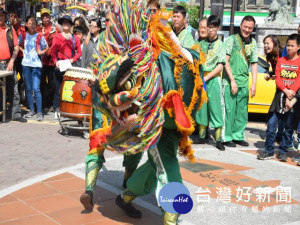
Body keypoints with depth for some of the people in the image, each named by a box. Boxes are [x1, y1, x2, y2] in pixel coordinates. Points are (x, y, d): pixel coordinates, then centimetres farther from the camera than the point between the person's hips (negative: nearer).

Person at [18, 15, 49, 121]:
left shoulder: (40, 36, -2)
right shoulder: (23, 36, 5)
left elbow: (46, 47, 7)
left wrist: (42, 52, -10)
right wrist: (22, 50, 4)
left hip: (36, 65, -3)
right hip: (26, 64, 3)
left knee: (36, 89, -10)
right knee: (29, 89, 9)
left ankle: (39, 112, -6)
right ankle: (31, 110, 19)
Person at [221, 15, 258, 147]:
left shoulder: (253, 43, 11)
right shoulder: (232, 39, -3)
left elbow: (254, 64, 14)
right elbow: (225, 61, -7)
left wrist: (254, 84, 5)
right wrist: (232, 80, -12)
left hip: (244, 83, 5)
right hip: (230, 82, -5)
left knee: (242, 111, 9)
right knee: (229, 110, -3)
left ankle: (238, 136, 21)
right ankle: (226, 137, 7)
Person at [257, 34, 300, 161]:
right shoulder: (281, 61, 10)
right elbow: (277, 78, 3)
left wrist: (289, 98, -16)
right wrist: (286, 91, -14)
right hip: (279, 95, 2)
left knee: (289, 127, 4)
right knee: (271, 124, -3)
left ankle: (283, 152, 15)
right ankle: (269, 151, 6)